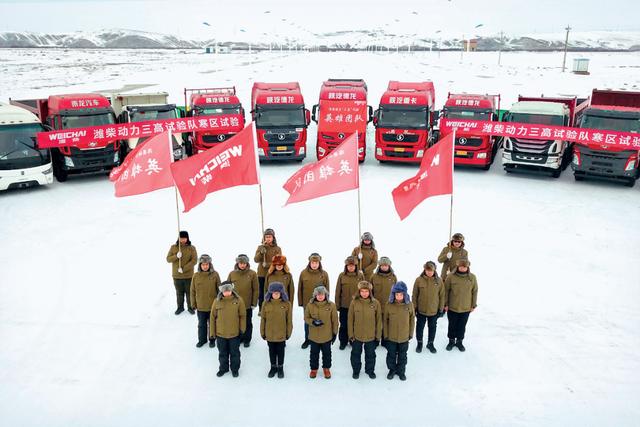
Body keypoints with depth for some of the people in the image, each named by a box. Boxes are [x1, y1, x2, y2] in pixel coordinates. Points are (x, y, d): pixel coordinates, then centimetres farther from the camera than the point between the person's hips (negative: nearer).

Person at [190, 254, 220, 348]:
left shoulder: (215, 275, -11)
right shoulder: (196, 276, -7)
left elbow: (219, 290, -3)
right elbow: (193, 291, 2)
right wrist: (193, 304, 4)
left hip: (213, 305, -1)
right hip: (200, 306, 2)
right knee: (201, 324, 16)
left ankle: (212, 339, 32)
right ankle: (202, 339, 34)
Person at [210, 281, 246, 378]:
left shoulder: (238, 300, -12)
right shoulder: (217, 301, -9)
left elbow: (243, 316, -5)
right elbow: (213, 317, -1)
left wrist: (242, 330, -5)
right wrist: (212, 333, 0)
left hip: (234, 333, -1)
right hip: (220, 333, 1)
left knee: (234, 352, 16)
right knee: (222, 353, 19)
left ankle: (235, 369, 36)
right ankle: (223, 368, 40)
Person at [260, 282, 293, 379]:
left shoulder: (287, 304, -12)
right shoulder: (266, 303, -8)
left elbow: (289, 320, -4)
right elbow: (263, 319, -1)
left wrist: (288, 332, -1)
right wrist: (262, 332, 2)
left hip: (281, 334, -1)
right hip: (269, 333, 1)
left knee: (280, 351, 15)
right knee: (272, 351, 18)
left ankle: (280, 368, 35)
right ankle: (273, 367, 37)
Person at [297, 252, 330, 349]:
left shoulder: (324, 274, -8)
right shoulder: (304, 273, -6)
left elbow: (327, 289, -1)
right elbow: (300, 288, 1)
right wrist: (300, 301, 2)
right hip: (307, 302, 1)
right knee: (307, 322, 15)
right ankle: (307, 339, 32)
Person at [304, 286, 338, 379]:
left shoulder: (331, 305, -12)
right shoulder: (310, 305, -10)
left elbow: (334, 320, -4)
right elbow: (306, 318, -1)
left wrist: (335, 333, 0)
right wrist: (313, 322, -22)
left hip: (327, 335, 0)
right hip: (314, 335, 1)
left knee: (327, 353, 16)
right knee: (314, 353, 16)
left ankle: (326, 368, 37)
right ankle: (314, 368, 36)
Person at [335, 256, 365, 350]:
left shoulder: (360, 276, -3)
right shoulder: (342, 276, -4)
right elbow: (338, 291, 1)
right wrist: (337, 304, 1)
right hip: (344, 305, 0)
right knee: (343, 324, 10)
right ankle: (343, 341, 26)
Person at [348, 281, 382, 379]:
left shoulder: (375, 303, -11)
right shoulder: (354, 302, -12)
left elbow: (379, 320, -3)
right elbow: (350, 320, -5)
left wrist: (378, 335, -1)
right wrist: (351, 334, -5)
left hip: (371, 336, 0)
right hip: (356, 335, 0)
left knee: (370, 354, 19)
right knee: (356, 353, 17)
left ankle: (370, 370, 40)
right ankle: (356, 370, 38)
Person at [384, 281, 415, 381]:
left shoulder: (409, 305, -12)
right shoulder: (390, 305, -14)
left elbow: (412, 320, -1)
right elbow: (386, 320, -5)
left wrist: (411, 333, 4)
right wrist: (386, 334, -2)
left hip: (404, 337, 0)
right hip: (391, 336, 0)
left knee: (402, 355, 17)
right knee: (391, 354, 16)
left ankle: (401, 371, 37)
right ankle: (392, 369, 38)